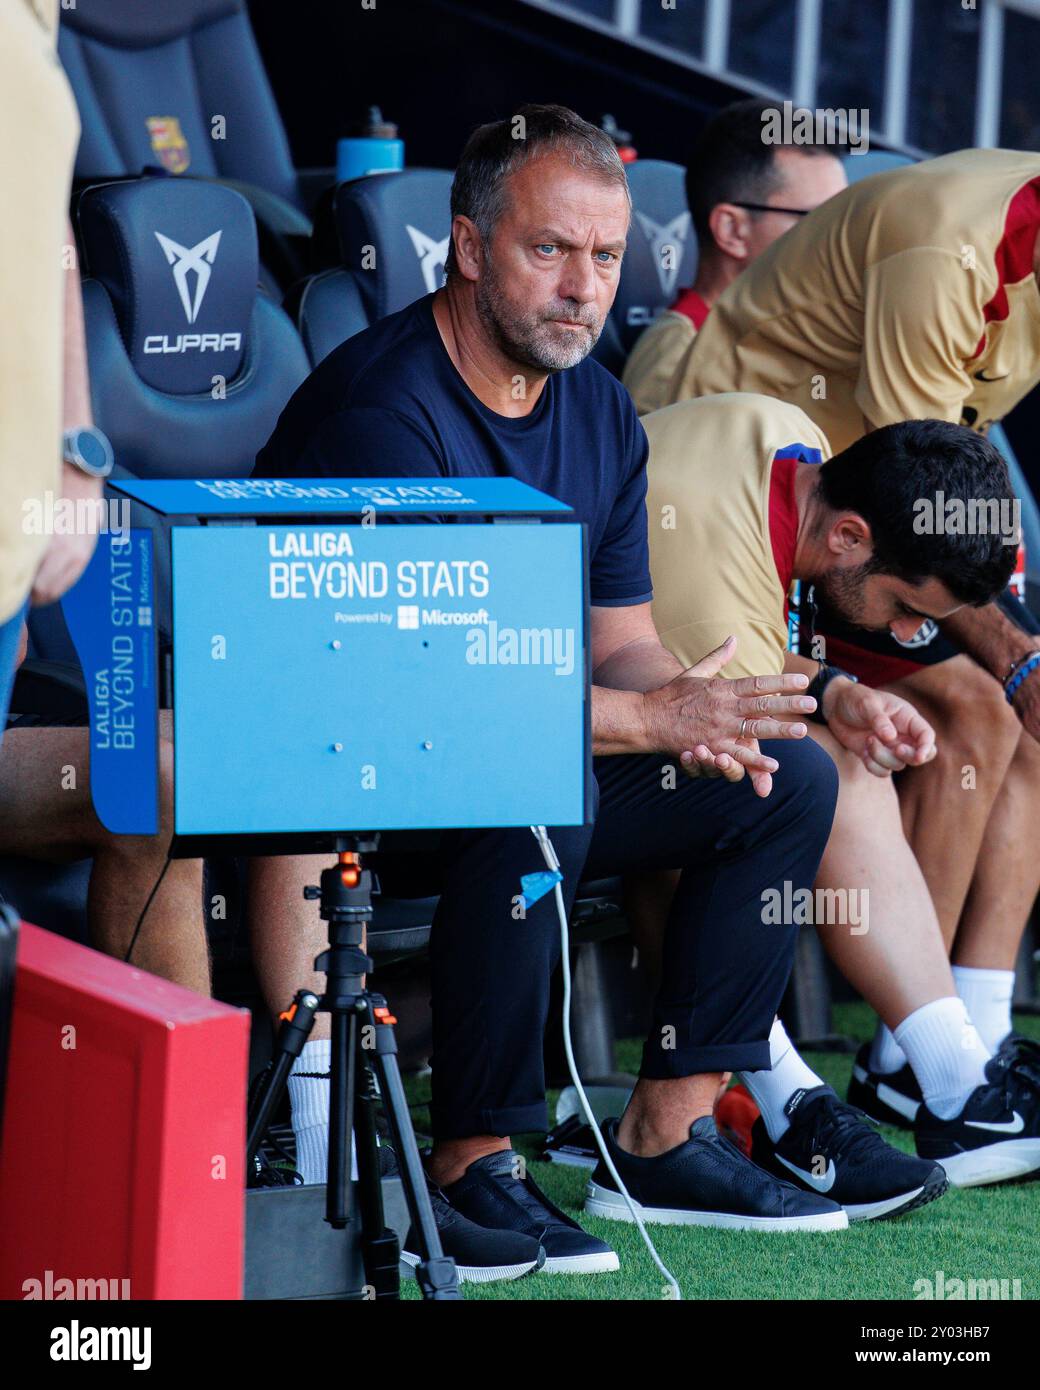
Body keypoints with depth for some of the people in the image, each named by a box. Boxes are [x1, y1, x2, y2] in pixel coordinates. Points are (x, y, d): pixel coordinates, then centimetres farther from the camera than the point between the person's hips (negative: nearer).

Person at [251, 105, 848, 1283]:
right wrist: (650, 719, -29)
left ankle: (669, 1134, -2)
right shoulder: (381, 405, -21)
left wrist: (699, 720, -16)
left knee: (788, 778, -2)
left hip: (527, 760, 9)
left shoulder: (599, 412, 6)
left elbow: (620, 643, 9)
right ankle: (473, 1163, -26)